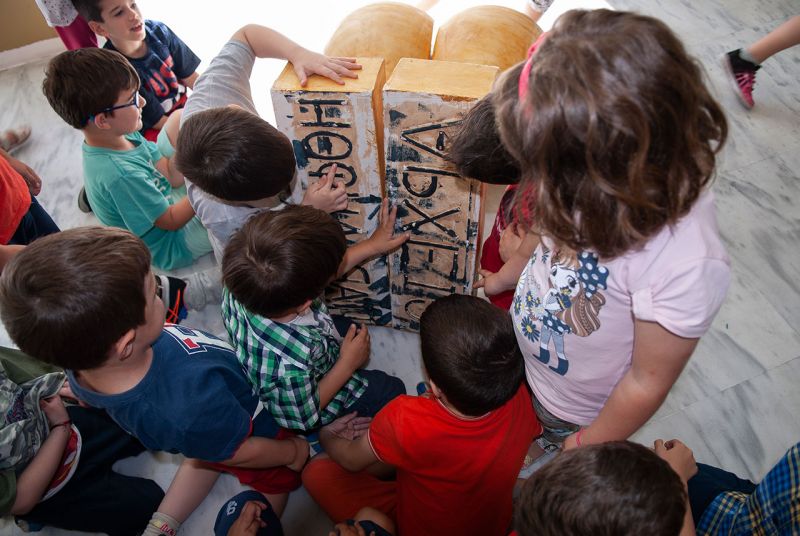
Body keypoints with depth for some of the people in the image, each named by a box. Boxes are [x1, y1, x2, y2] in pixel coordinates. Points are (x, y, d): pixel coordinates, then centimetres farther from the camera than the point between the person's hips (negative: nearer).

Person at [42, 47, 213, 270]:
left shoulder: (124, 135, -12)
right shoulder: (118, 174, -37)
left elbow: (172, 176, -7)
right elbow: (171, 221, -26)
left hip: (170, 200, 8)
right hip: (170, 247, -8)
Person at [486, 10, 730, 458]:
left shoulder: (686, 266, -42)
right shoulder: (610, 182, -25)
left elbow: (647, 383, -26)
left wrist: (585, 448, -10)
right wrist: (502, 278, 13)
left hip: (572, 411, -5)